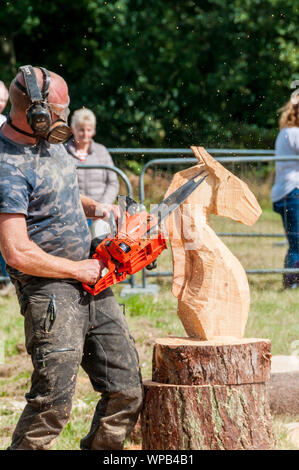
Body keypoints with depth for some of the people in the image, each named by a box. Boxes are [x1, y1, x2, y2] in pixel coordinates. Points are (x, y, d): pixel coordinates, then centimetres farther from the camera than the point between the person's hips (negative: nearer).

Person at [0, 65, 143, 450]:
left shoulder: (47, 138, 7)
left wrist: (94, 209, 9)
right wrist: (79, 270, -13)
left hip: (90, 281, 9)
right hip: (48, 289, -9)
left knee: (126, 391, 7)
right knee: (54, 402, -11)